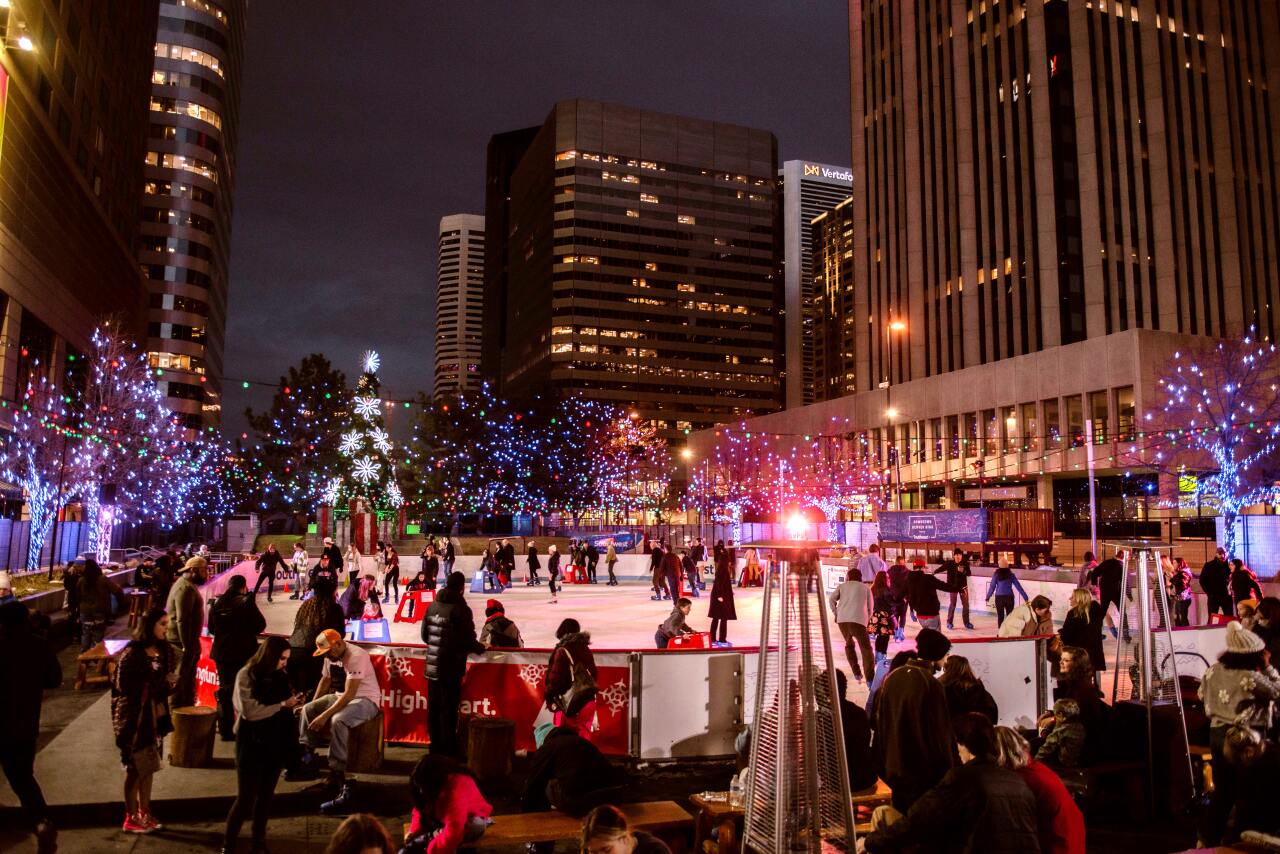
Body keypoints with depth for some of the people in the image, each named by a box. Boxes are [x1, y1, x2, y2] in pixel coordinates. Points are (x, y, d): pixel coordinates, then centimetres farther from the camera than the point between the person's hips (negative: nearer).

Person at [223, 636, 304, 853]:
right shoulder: (247, 675, -11)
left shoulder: (278, 676, 6)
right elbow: (249, 712, -19)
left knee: (266, 795, 14)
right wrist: (283, 705, -18)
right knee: (246, 798, -1)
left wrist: (293, 704, -8)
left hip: (276, 743, 6)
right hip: (253, 743, -5)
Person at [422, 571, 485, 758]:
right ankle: (449, 749, 8)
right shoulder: (461, 609, -15)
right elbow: (468, 640, -15)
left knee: (434, 707, 14)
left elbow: (425, 635, 10)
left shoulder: (433, 606, 3)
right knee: (449, 710, 2)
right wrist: (481, 648, 5)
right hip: (451, 667, -6)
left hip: (432, 666, 6)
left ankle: (435, 745, 25)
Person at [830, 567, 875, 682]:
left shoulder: (842, 586, 20)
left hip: (842, 619, 2)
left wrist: (836, 613, 16)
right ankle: (870, 678, -17)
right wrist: (867, 621, 26)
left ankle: (856, 673, 18)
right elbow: (869, 608, 16)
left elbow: (831, 598, 7)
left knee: (849, 644, 23)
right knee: (866, 648, -3)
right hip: (858, 620, -2)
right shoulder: (866, 588, 19)